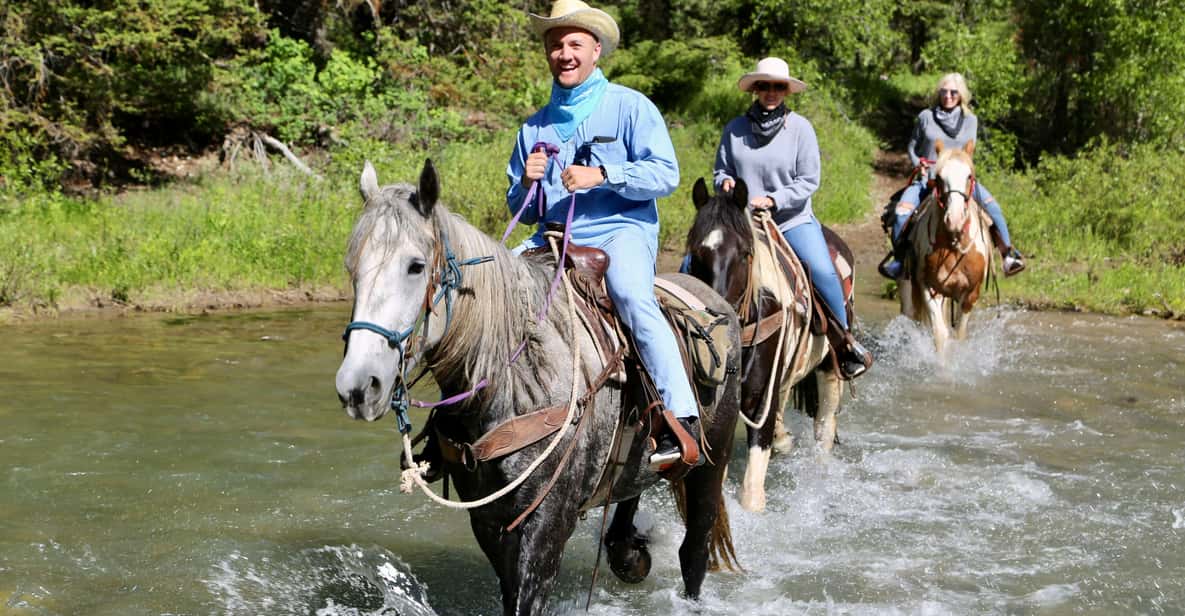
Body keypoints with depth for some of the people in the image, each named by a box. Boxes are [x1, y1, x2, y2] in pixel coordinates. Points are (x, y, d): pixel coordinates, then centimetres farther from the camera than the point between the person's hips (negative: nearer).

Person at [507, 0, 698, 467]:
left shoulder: (630, 106, 6)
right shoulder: (535, 126, 19)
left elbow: (665, 174, -6)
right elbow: (522, 211, 23)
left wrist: (601, 176, -17)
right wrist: (527, 184, -1)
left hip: (622, 231, -5)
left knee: (631, 296, -35)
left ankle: (683, 421, -38)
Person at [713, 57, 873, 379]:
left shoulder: (800, 127, -2)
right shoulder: (735, 129, 4)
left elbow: (808, 181, -5)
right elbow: (721, 170, 16)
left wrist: (771, 199, -17)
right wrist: (725, 181, -8)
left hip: (792, 220, -2)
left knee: (823, 272, -22)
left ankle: (846, 340, -2)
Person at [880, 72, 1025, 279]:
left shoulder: (970, 120, 7)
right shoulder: (926, 117, 4)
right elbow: (913, 147, 13)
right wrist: (918, 165, -5)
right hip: (927, 178, -1)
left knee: (992, 206, -21)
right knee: (901, 211, -25)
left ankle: (1008, 254, -14)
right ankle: (898, 259, -10)